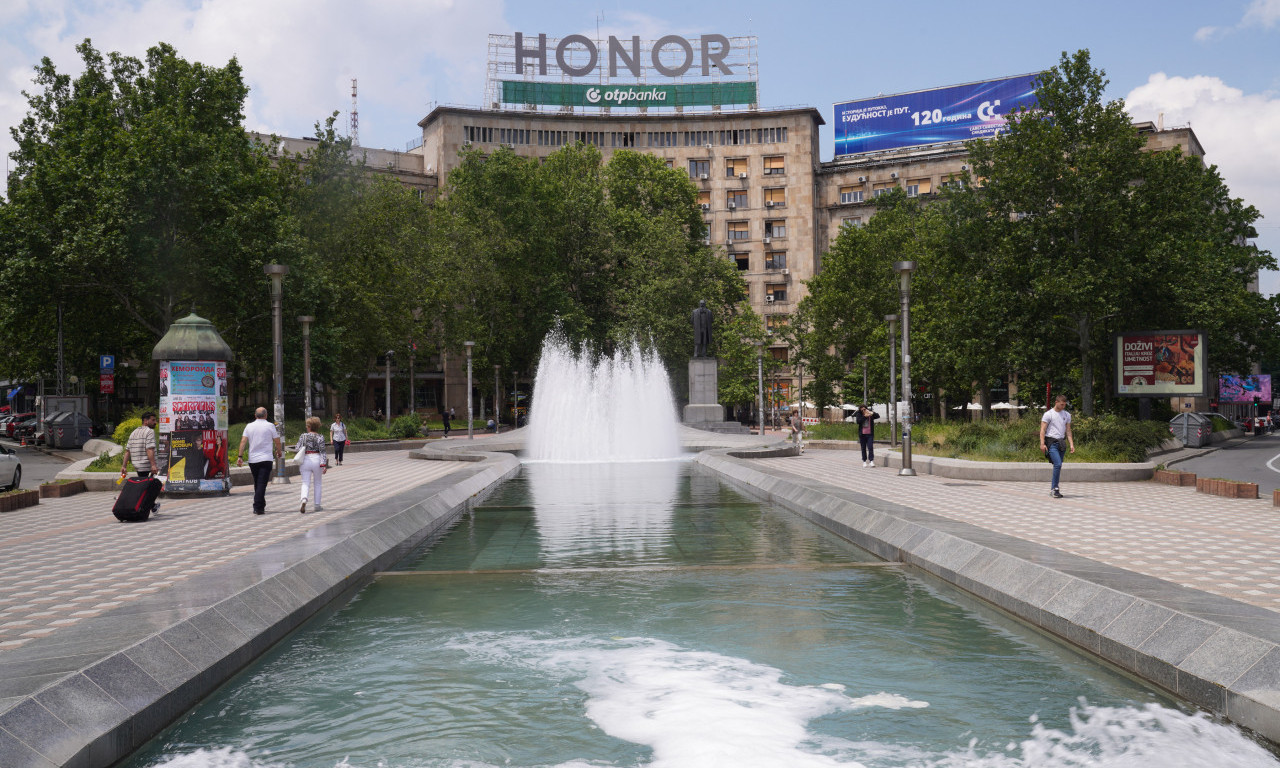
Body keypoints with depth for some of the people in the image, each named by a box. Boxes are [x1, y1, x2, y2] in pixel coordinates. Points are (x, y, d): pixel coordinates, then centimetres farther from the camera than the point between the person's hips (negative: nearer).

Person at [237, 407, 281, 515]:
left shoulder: (249, 426, 7)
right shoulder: (270, 426, -2)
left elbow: (243, 441, 0)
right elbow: (277, 441, 2)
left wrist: (240, 456, -1)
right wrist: (279, 451, 20)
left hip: (252, 460, 4)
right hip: (266, 459, -4)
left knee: (257, 484, 16)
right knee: (262, 484, -7)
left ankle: (261, 505, 26)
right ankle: (258, 507, -17)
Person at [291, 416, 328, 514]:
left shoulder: (303, 436, 1)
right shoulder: (320, 437, -3)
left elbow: (297, 449, -2)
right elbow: (322, 451, -8)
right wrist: (324, 465, -10)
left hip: (306, 460, 0)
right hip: (317, 460, 0)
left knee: (305, 483, 2)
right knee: (317, 483, 14)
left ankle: (304, 500, -26)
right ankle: (317, 505, 18)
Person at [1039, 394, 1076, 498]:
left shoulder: (1067, 415, 14)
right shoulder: (1048, 414, -3)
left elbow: (1068, 431, 15)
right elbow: (1043, 430, -5)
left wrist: (1071, 444, 6)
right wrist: (1042, 444, -14)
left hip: (1061, 442, 6)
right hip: (1051, 442, -6)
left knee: (1058, 466, 6)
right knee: (1058, 464, -18)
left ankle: (1053, 487, 14)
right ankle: (1054, 488, -13)